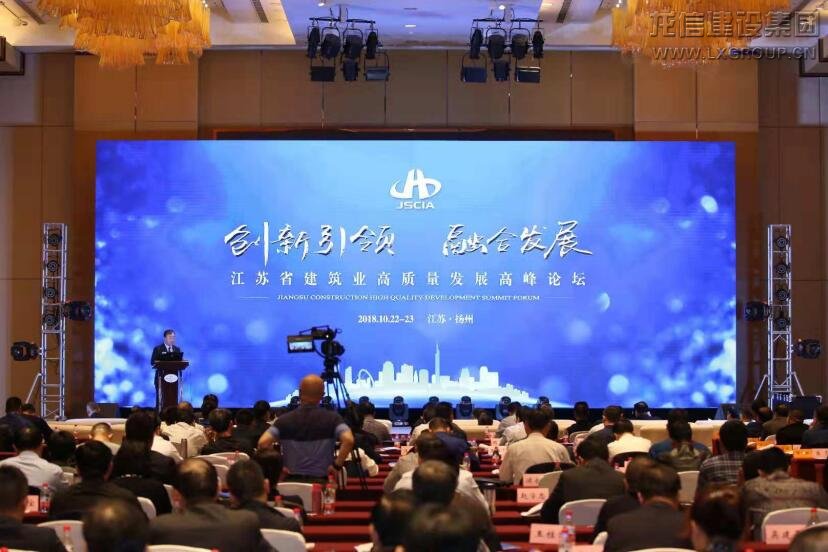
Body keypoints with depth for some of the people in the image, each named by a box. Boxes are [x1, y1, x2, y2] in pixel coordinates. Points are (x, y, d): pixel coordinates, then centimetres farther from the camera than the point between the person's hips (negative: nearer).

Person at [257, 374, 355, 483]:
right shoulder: (332, 418, -2)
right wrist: (337, 465, -9)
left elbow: (263, 443, -14)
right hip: (321, 482, -1)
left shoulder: (285, 420, -1)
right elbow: (348, 440, -20)